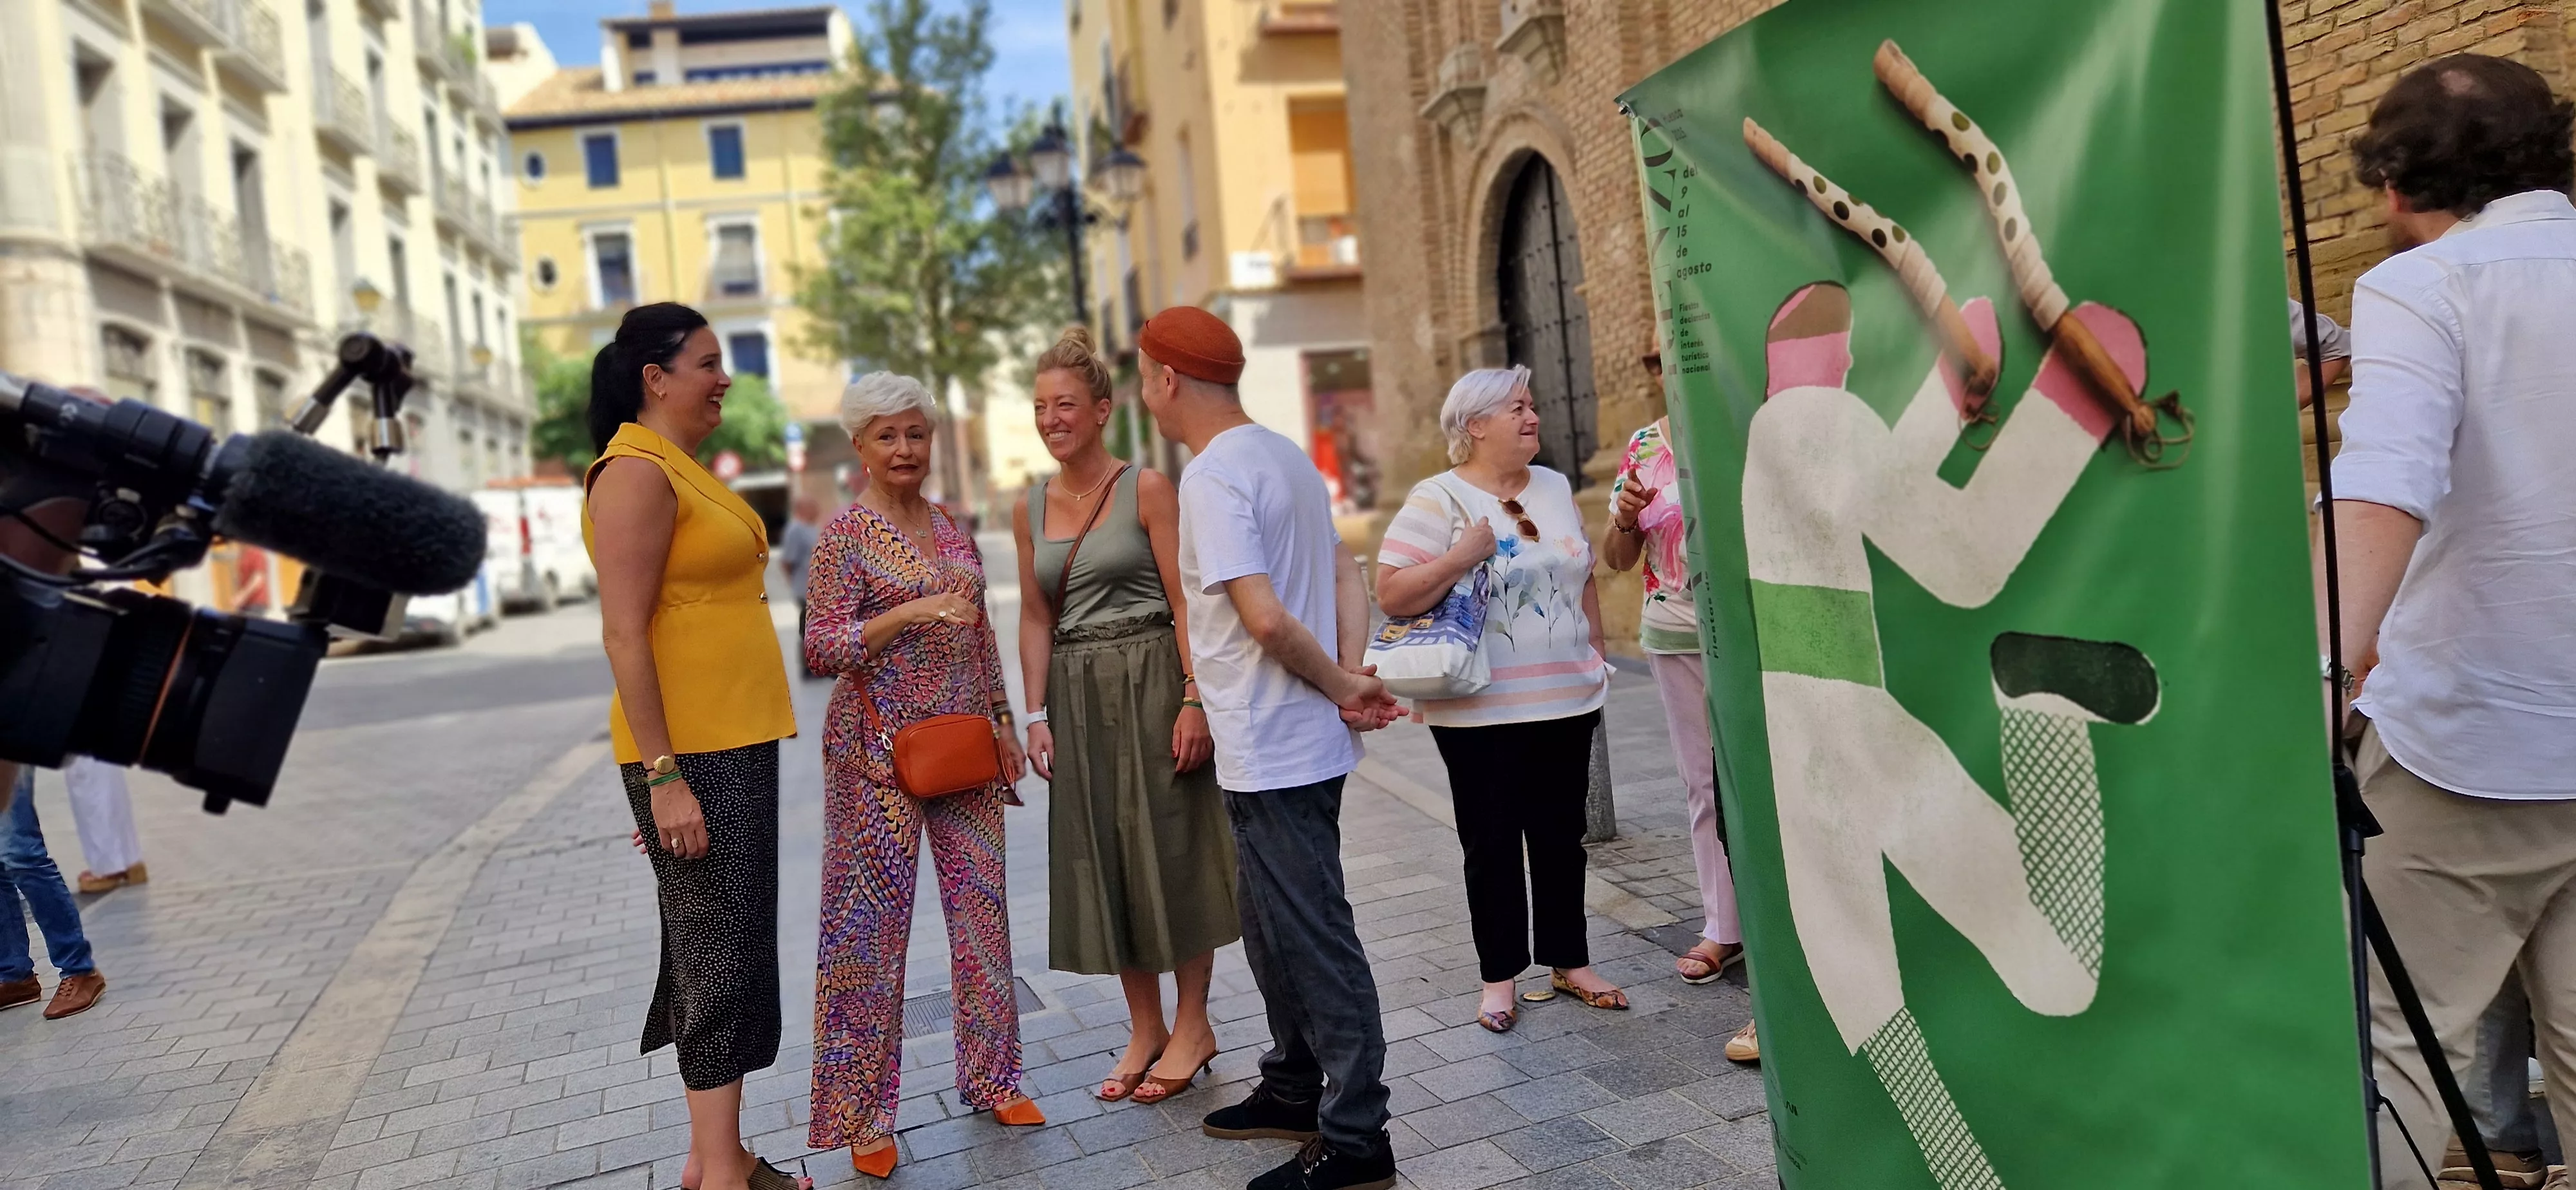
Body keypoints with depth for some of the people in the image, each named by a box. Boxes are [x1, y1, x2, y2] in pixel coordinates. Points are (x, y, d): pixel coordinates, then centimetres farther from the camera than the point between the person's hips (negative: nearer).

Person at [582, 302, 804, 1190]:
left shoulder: (681, 468, 16)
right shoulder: (637, 472, -13)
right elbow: (624, 634, -18)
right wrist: (663, 775, -21)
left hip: (733, 742, 10)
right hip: (689, 751, -10)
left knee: (728, 947, 14)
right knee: (719, 953, -4)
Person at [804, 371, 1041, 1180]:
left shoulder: (954, 529, 11)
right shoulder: (845, 537, -6)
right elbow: (821, 648, -13)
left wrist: (1003, 720, 14)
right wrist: (912, 610, -23)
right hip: (880, 750, -6)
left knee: (981, 907, 10)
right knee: (872, 923, 0)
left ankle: (990, 1076, 24)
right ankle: (865, 1113, 11)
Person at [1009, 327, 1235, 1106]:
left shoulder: (1147, 489, -6)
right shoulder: (1031, 509, 9)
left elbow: (1185, 600, -10)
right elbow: (1036, 617, 11)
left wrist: (1194, 699, -17)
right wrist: (1038, 714, 4)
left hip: (1151, 681, -5)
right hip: (1077, 692, 5)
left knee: (1171, 847, 1)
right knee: (1101, 856, 8)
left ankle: (1193, 1023, 16)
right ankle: (1145, 1027, 22)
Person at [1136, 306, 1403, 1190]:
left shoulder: (1213, 477, -17)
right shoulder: (1287, 455, 13)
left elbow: (1265, 617, -26)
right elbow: (1348, 580, 11)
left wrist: (1341, 686, -12)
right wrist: (1350, 677, -1)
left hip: (1273, 752, -10)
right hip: (1299, 744, 10)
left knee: (1312, 939, -1)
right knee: (1276, 925, 21)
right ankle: (1297, 1089, 35)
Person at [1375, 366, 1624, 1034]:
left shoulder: (1555, 488, 10)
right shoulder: (1438, 500, -9)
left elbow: (1585, 581, 18)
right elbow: (1391, 596, -16)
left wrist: (1596, 663, 15)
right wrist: (1460, 559, -25)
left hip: (1566, 701, 5)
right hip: (1480, 711, -5)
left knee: (1561, 835, 13)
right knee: (1492, 845, 4)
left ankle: (1570, 962, 26)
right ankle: (1500, 978, 16)